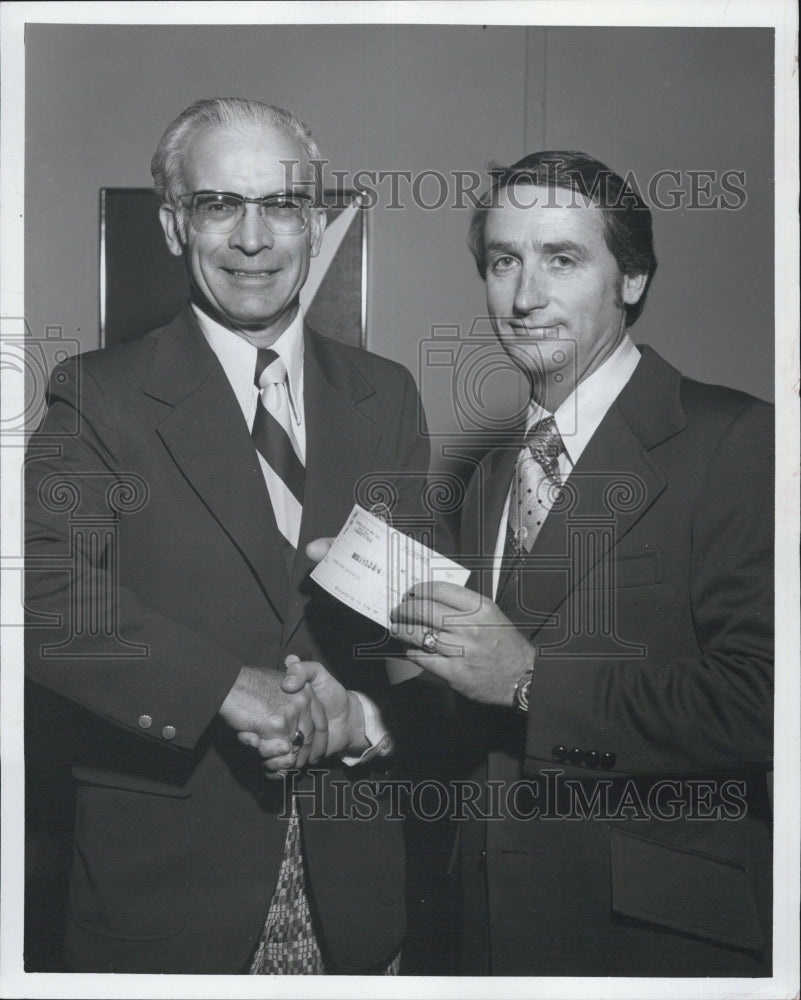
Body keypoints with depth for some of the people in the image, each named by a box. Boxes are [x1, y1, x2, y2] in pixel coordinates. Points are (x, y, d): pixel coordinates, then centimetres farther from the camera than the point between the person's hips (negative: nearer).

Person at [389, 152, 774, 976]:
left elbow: (759, 704, -23)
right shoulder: (489, 477, 10)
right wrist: (424, 654, -6)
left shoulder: (733, 441, -14)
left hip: (662, 930, -6)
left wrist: (530, 677, -21)